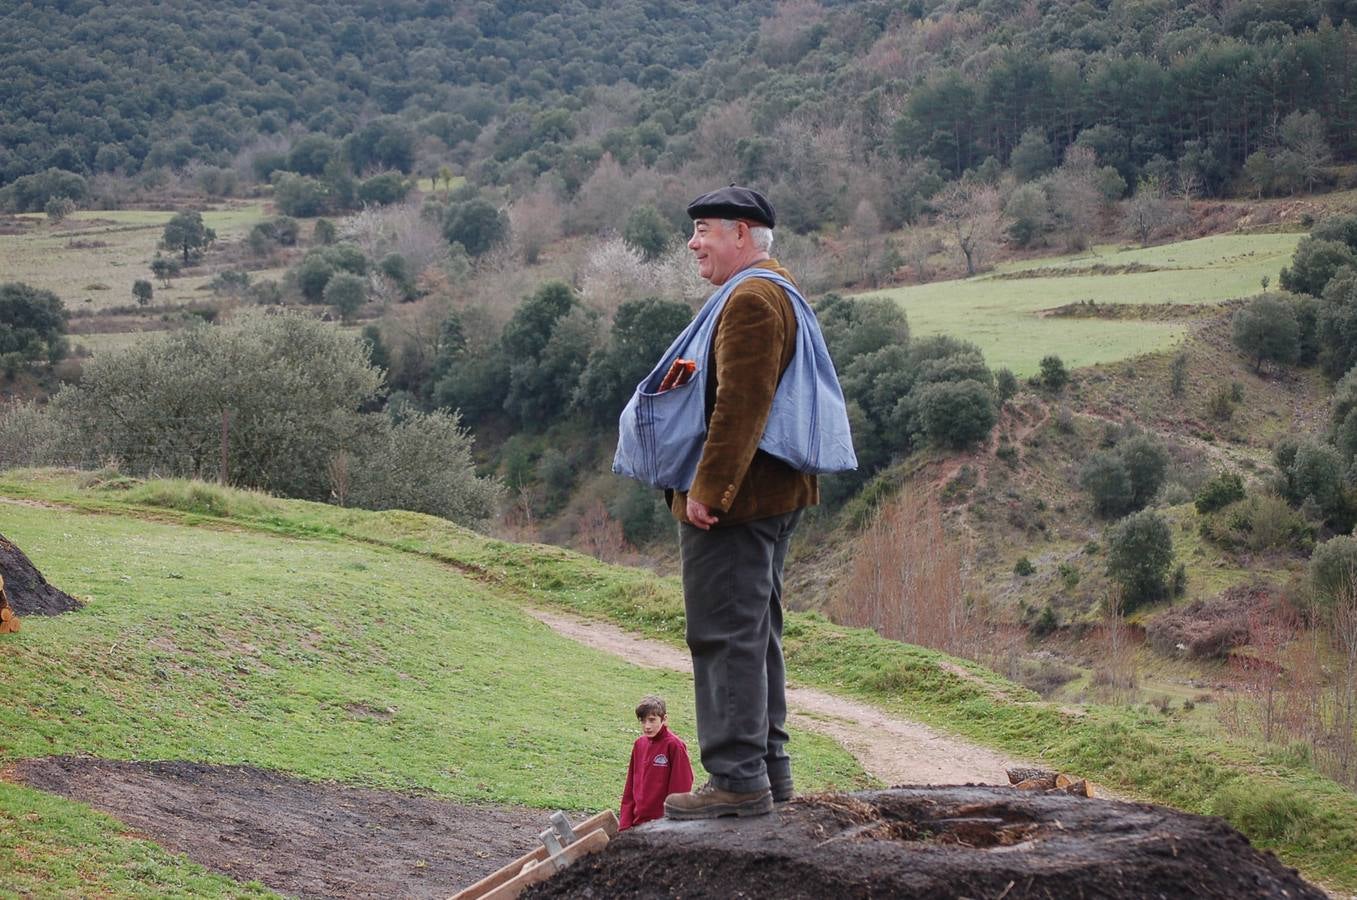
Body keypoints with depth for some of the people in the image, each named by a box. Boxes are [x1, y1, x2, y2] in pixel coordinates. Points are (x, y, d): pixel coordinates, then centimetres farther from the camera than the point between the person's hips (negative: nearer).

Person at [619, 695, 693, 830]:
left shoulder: (674, 746, -10)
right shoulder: (639, 744, 9)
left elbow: (681, 785, -10)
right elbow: (630, 786, 13)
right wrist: (625, 823, 7)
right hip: (638, 821, 6)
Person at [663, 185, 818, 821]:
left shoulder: (751, 300, -16)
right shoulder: (779, 291, 20)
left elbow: (739, 405, -24)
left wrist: (707, 491, -24)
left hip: (730, 503, -11)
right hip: (775, 495, 11)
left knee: (726, 636, -8)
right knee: (756, 632, 16)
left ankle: (737, 780, -6)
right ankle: (768, 769, 23)